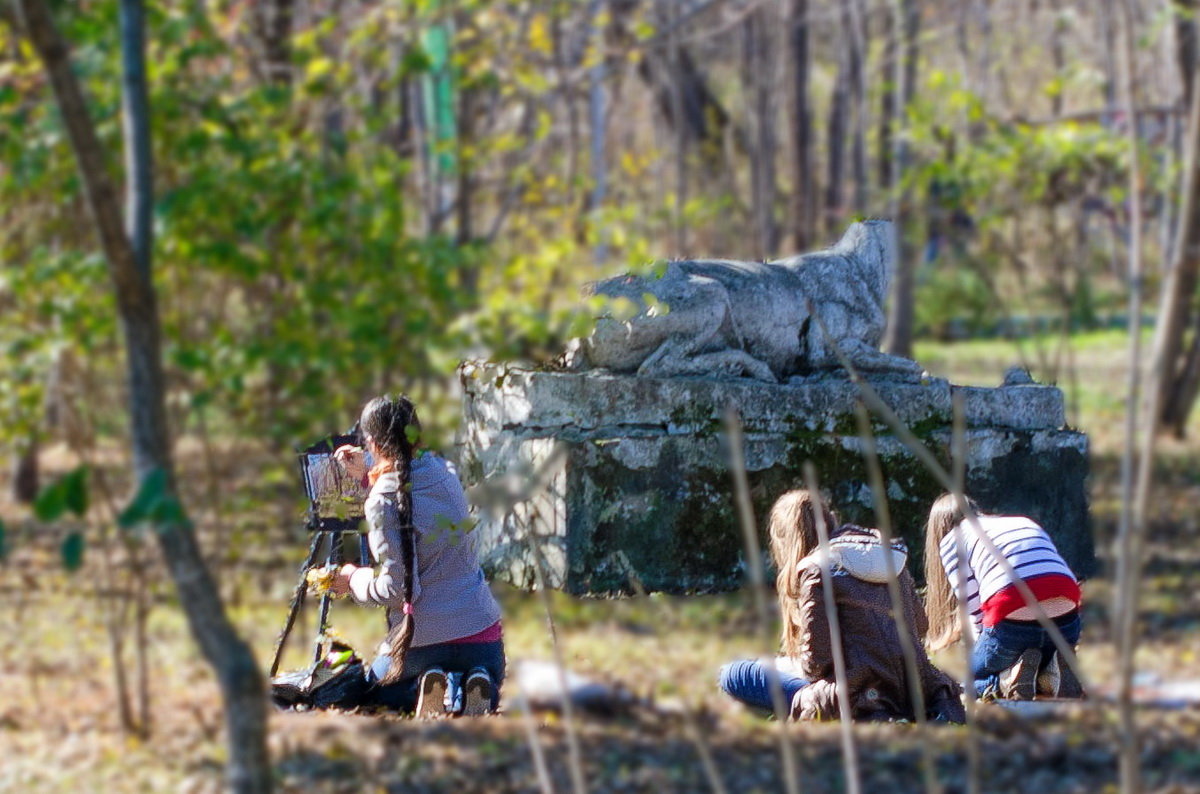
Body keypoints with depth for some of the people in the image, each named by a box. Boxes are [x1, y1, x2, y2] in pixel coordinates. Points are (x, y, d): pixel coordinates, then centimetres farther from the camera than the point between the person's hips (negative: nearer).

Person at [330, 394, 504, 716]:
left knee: (376, 693, 27)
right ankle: (471, 686, -6)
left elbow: (395, 588, -13)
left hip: (424, 636, -4)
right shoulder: (445, 473, 3)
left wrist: (353, 580, 4)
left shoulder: (383, 502, -15)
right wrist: (370, 475, 22)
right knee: (486, 695, 32)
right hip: (482, 629, 4)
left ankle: (428, 688, -6)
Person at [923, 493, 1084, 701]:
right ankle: (1050, 674, -1)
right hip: (1066, 621, 4)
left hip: (1012, 622, -4)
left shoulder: (952, 540, 18)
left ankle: (1009, 679, -9)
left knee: (973, 678, 24)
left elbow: (973, 608, 10)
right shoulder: (1027, 523, 31)